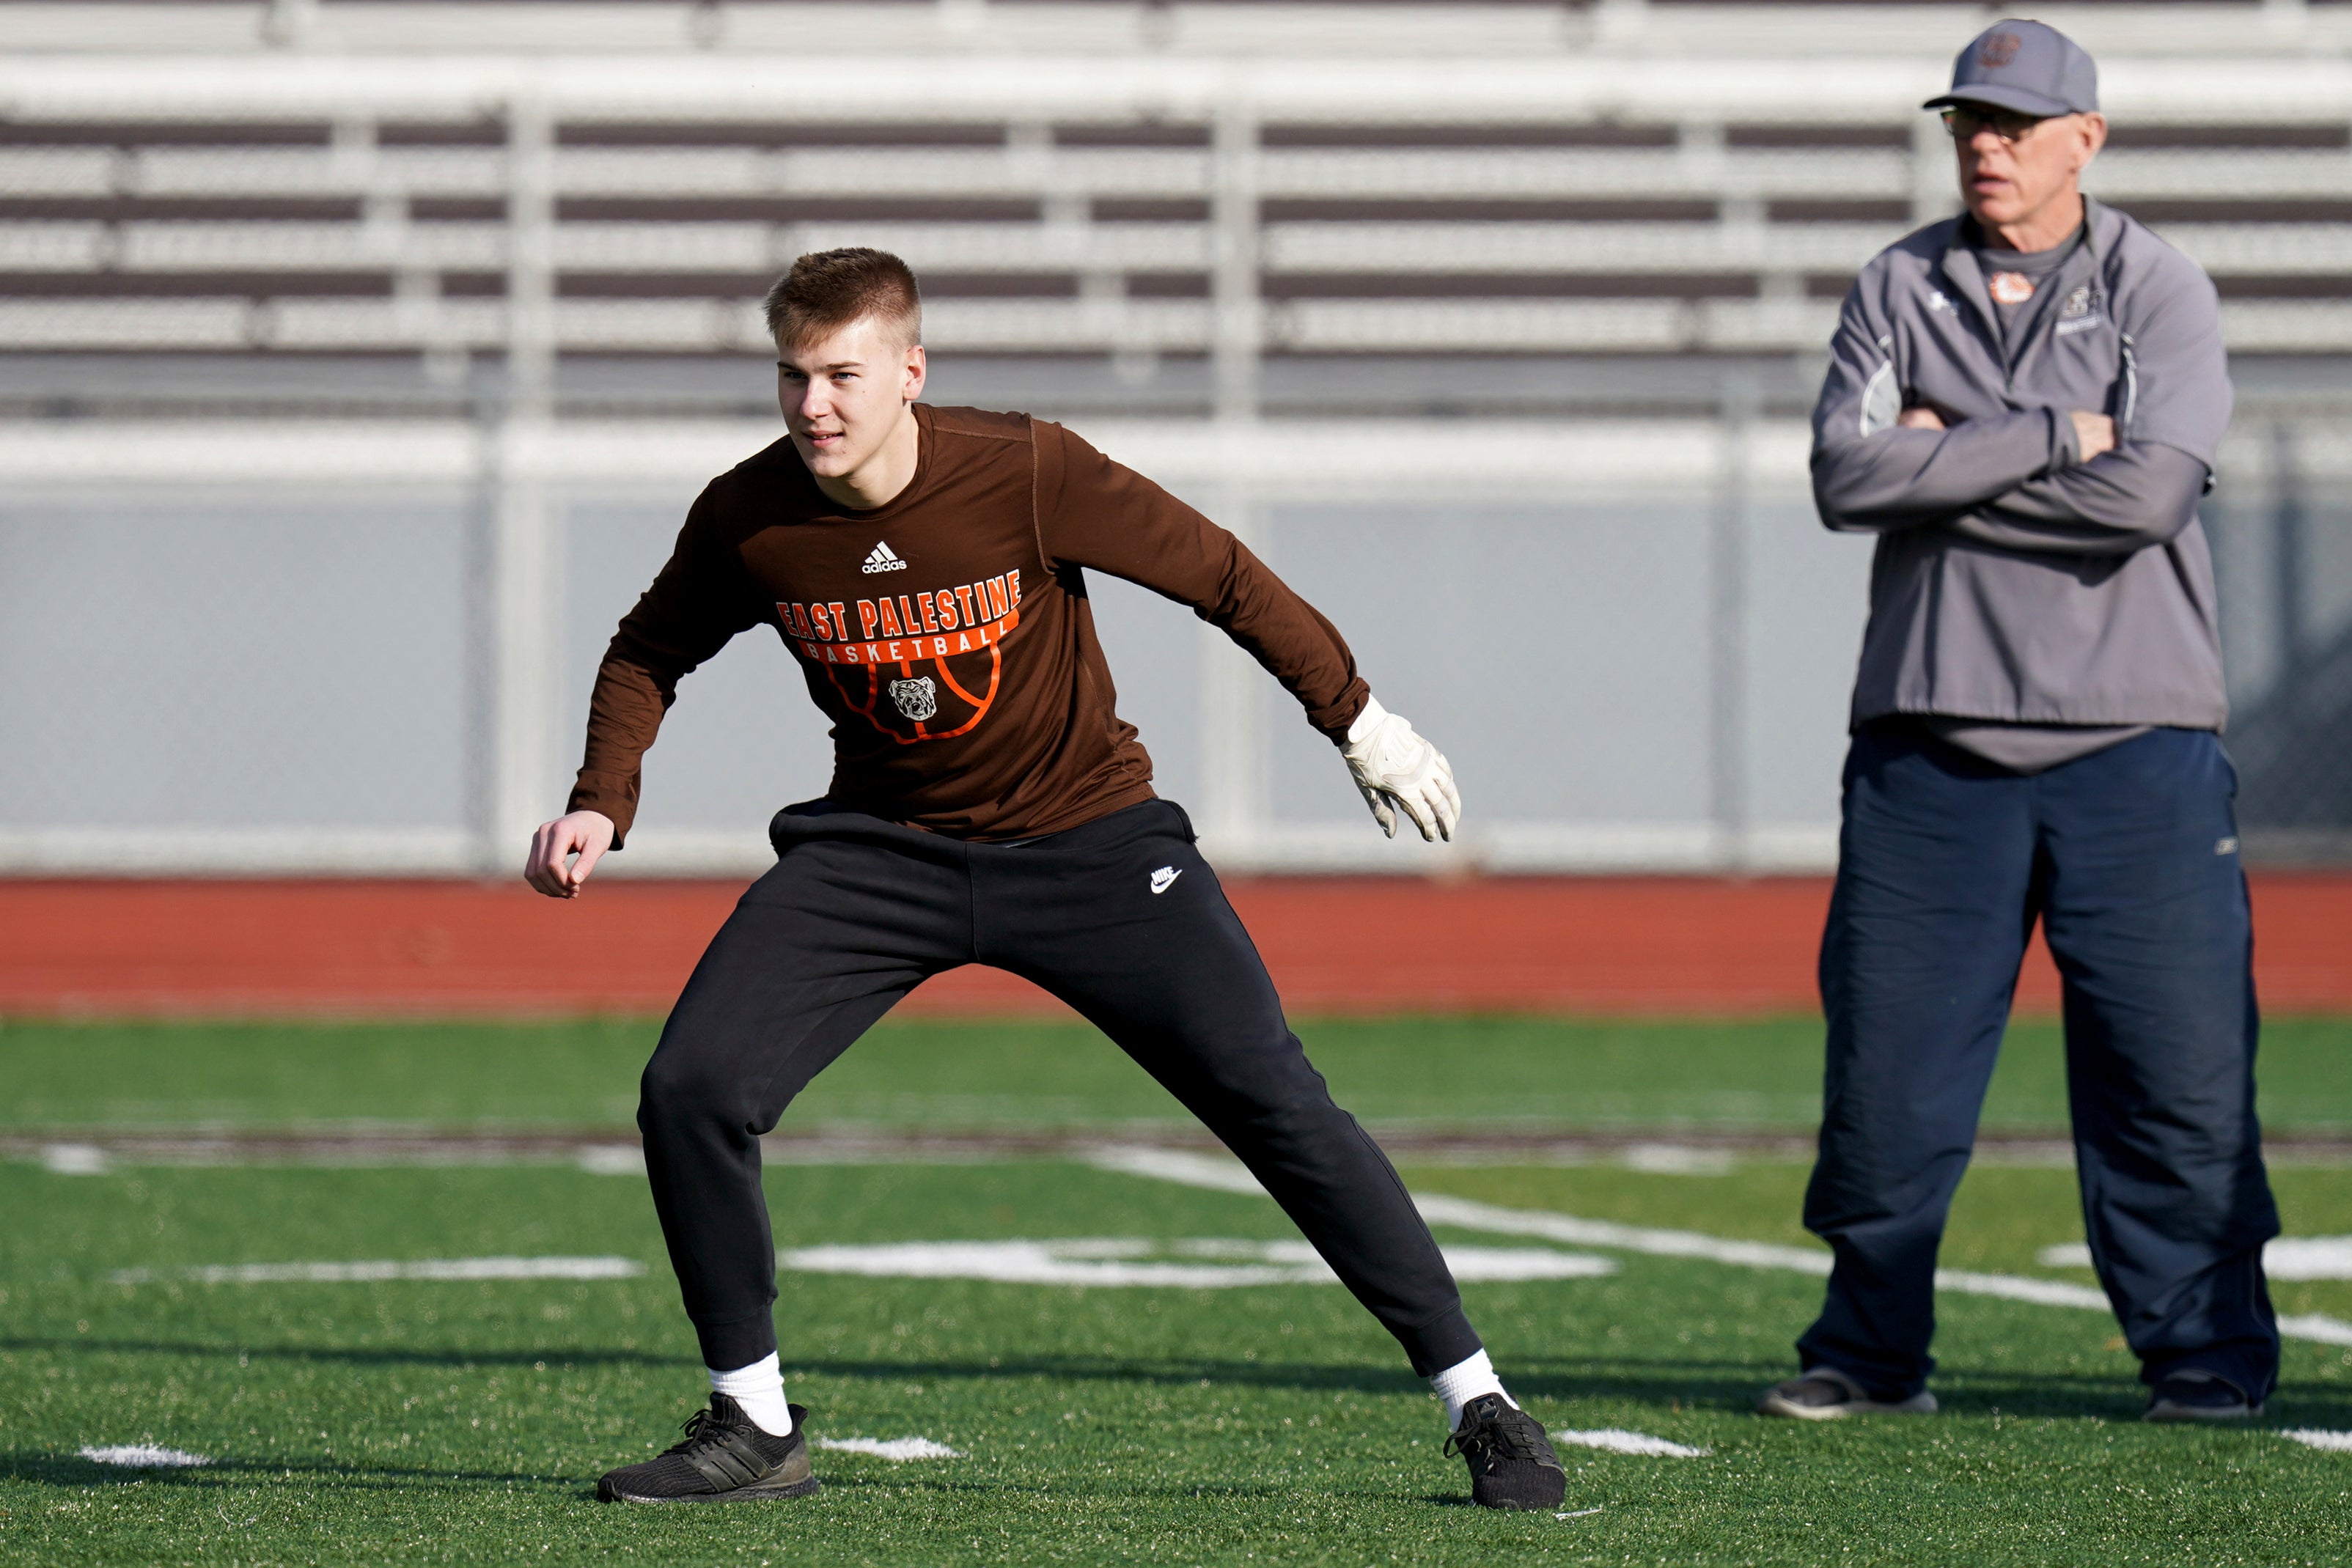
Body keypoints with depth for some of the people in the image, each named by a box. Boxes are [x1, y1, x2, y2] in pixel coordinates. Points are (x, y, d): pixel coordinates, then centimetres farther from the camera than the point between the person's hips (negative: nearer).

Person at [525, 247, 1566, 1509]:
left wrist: (1360, 725, -3)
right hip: (879, 849, 3)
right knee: (689, 1092, -13)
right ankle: (754, 1429, 4)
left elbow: (1217, 573, -10)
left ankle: (1477, 1403, 0)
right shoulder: (747, 518, -13)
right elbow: (651, 650, 8)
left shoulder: (1028, 474, -23)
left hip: (1087, 837, -3)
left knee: (1274, 1103, -11)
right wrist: (603, 807, -8)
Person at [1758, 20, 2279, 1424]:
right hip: (1930, 742, 2)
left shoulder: (2159, 292, 3)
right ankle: (1873, 1348, 15)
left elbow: (2146, 496, -14)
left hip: (2132, 741, -2)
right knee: (1889, 1060, 2)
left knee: (2179, 1063, -4)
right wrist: (2052, 438, -11)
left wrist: (1943, 468, -8)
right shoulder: (1898, 291, 10)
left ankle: (2210, 1351, 6)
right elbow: (1846, 475, -7)